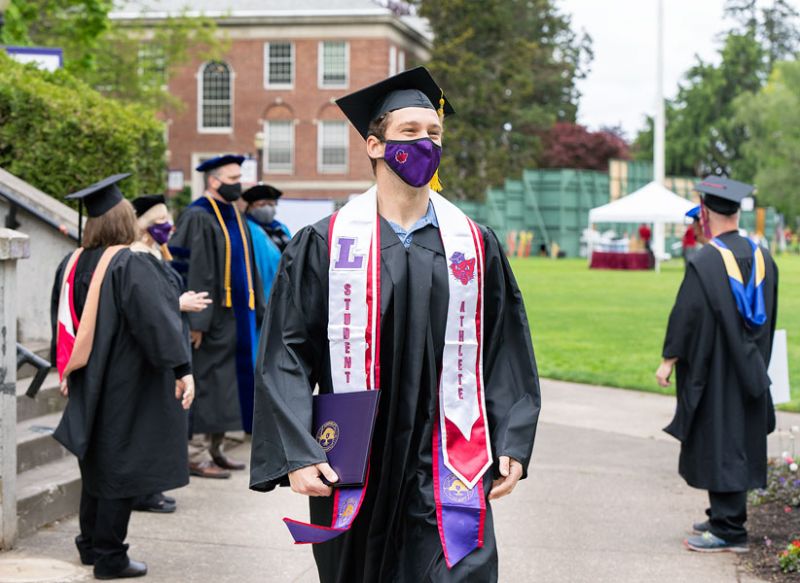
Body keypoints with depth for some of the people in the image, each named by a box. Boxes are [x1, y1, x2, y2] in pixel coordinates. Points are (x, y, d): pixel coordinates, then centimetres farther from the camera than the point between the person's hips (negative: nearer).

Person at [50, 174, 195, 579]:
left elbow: (63, 325, 14)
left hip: (88, 386, 7)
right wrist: (182, 369, -25)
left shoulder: (72, 265, 3)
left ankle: (90, 545, 29)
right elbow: (157, 321, -25)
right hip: (125, 387, -7)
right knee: (119, 468, 2)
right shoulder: (130, 266, -18)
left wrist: (67, 372, 25)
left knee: (96, 463, 19)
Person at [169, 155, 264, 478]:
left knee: (227, 383, 13)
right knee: (205, 381, -4)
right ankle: (197, 454, 2)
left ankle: (215, 448, 22)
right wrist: (197, 320, -24)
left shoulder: (234, 216, 15)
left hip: (236, 314, 9)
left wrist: (257, 310, 15)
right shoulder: (198, 217, -13)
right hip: (214, 315, -9)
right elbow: (195, 271, -19)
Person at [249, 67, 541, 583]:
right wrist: (297, 454, -11)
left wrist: (512, 445, 2)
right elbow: (287, 354, -3)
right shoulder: (325, 245, -1)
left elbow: (505, 351, 9)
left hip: (448, 472, 1)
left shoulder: (475, 246, 6)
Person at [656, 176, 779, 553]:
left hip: (714, 370, -7)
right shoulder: (761, 257, 4)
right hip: (750, 368, 7)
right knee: (741, 443, 16)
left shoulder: (704, 263, -19)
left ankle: (729, 530, 1)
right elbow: (768, 313, 13)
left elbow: (686, 316, -17)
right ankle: (725, 517, 27)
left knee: (719, 447, -2)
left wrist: (668, 360, -7)